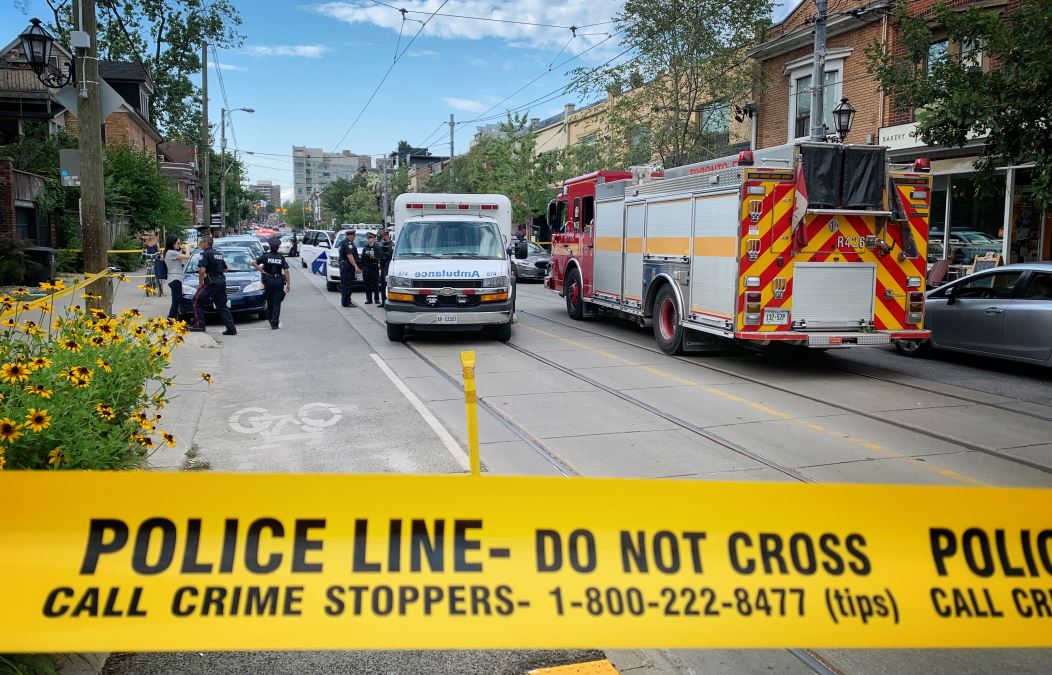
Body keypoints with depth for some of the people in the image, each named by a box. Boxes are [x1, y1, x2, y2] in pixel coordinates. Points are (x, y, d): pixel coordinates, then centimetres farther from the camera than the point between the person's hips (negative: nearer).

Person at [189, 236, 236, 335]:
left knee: (197, 300, 1)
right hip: (222, 281, 8)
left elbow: (202, 270, -17)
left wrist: (200, 283, -9)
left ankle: (199, 325, -4)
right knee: (222, 306, 10)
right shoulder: (219, 254, 19)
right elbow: (225, 269, 25)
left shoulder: (205, 254, -8)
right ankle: (231, 328, 3)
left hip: (211, 282, -8)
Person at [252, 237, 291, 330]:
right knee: (277, 303, 0)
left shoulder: (265, 256, -2)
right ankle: (274, 324, -7)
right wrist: (288, 284, 1)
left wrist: (263, 271, -5)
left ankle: (272, 321, 23)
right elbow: (286, 271, -3)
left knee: (270, 302, 14)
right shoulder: (281, 257, 0)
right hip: (279, 281, 0)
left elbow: (253, 263, -12)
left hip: (268, 281, 0)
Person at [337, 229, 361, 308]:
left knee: (344, 284, 15)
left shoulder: (342, 243, 18)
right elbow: (349, 255, -24)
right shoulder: (348, 243, -15)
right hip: (348, 266, -11)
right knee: (348, 284, -8)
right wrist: (355, 266, -28)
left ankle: (344, 301, 22)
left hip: (342, 265, 11)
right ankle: (346, 302, -8)